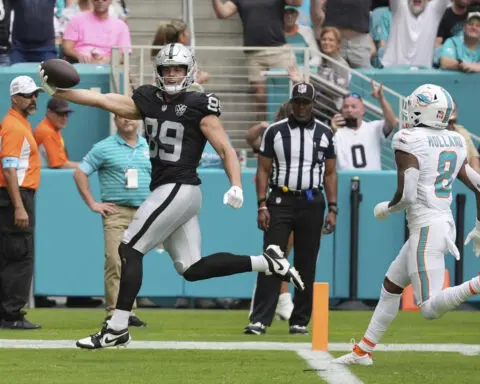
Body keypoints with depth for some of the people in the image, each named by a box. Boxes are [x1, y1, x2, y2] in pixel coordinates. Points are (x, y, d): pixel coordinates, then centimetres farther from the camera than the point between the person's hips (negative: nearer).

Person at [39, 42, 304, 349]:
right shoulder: (150, 101, 13)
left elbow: (227, 150, -5)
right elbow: (102, 100, 11)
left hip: (179, 190, -7)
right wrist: (58, 91, 3)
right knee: (192, 269, 6)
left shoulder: (199, 106, -5)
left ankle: (117, 329, -2)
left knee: (130, 250, -7)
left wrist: (236, 187, -19)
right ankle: (266, 262, 14)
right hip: (166, 192, 7)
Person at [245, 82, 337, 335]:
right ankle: (259, 320, -13)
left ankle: (300, 321, 12)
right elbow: (263, 170, 2)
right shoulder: (275, 131, 2)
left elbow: (330, 174, 9)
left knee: (306, 264, 4)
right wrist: (262, 205, -6)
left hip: (311, 203, 2)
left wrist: (332, 209, 3)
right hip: (280, 201, -2)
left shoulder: (324, 133, 6)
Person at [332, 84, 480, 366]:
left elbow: (406, 194, -18)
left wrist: (386, 208, 3)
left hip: (425, 229, -8)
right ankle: (364, 351, 28)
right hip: (445, 224, 9)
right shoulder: (455, 142, 10)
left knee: (431, 308, -12)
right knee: (391, 286, 22)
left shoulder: (410, 141, -12)